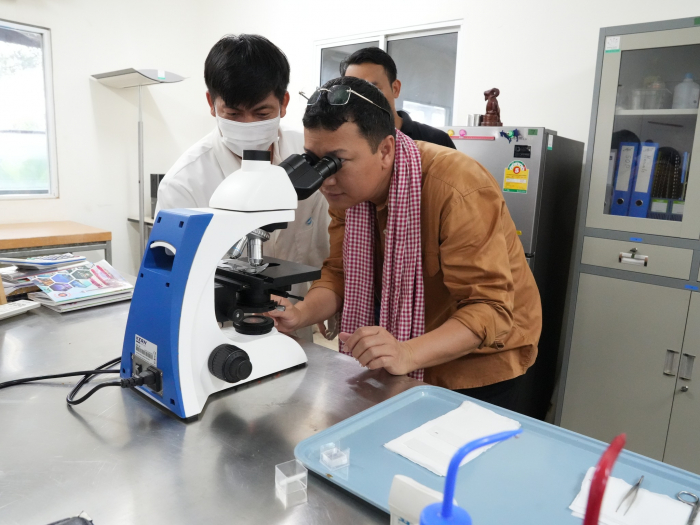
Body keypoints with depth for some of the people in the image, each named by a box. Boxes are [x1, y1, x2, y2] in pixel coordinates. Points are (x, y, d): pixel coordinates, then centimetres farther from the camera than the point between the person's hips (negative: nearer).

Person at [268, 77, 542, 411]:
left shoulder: (458, 191, -31)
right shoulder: (345, 189, -10)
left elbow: (490, 307, -31)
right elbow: (340, 272, -5)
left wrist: (407, 354, -46)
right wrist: (300, 314, -25)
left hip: (480, 360, -5)